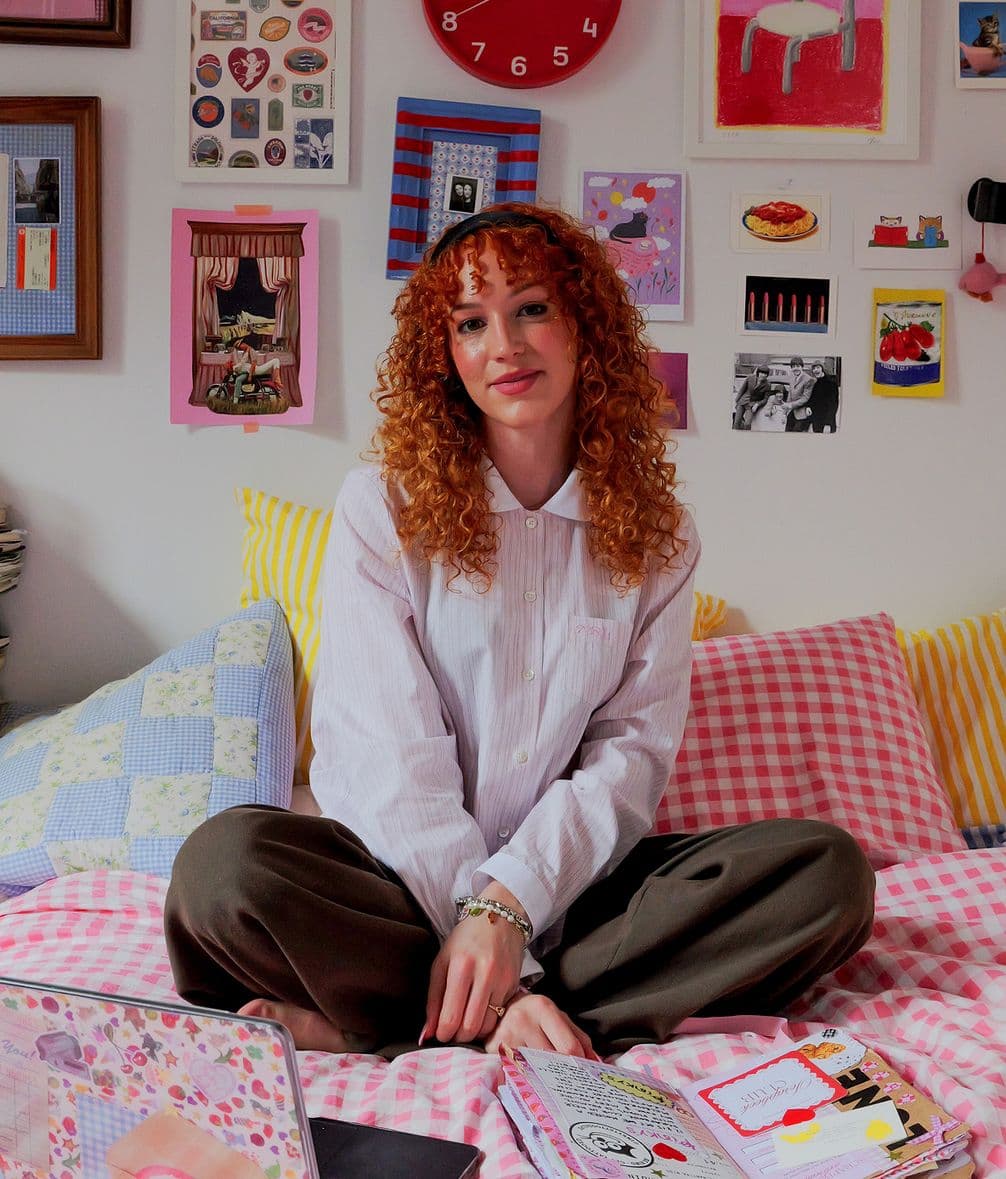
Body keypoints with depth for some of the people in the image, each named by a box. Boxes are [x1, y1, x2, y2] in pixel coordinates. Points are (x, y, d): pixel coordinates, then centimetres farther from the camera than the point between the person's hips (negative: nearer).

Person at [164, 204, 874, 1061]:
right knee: (227, 860, -31)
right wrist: (506, 982, -19)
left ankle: (380, 1027, -25)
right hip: (404, 877, -2)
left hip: (567, 885, 3)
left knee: (829, 871, -22)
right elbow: (392, 756, -10)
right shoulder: (383, 507, -2)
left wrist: (508, 900, -21)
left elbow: (635, 747, -3)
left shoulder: (657, 535, 6)